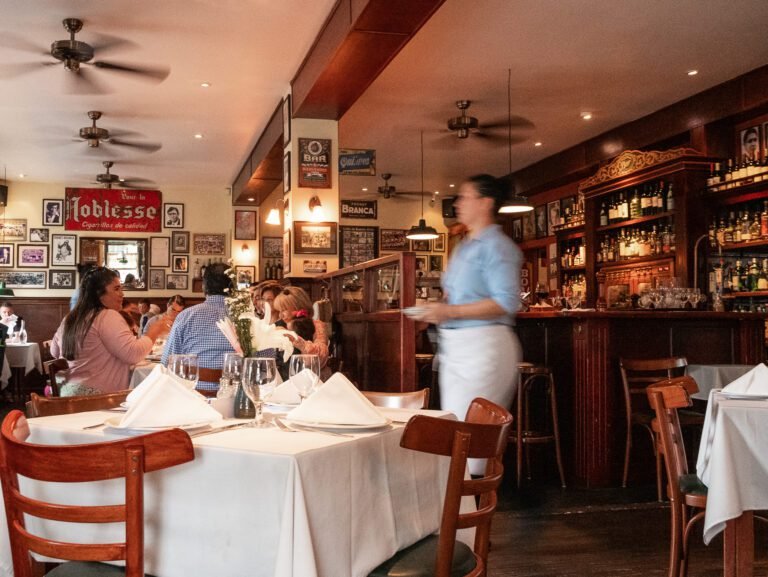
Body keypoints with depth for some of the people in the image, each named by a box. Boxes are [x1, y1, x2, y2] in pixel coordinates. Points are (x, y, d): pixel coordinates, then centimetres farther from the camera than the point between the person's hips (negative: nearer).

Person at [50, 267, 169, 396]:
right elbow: (133, 354, -21)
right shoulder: (108, 316, -13)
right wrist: (156, 330, -10)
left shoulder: (69, 318, 13)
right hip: (95, 396, -10)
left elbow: (55, 352, 28)